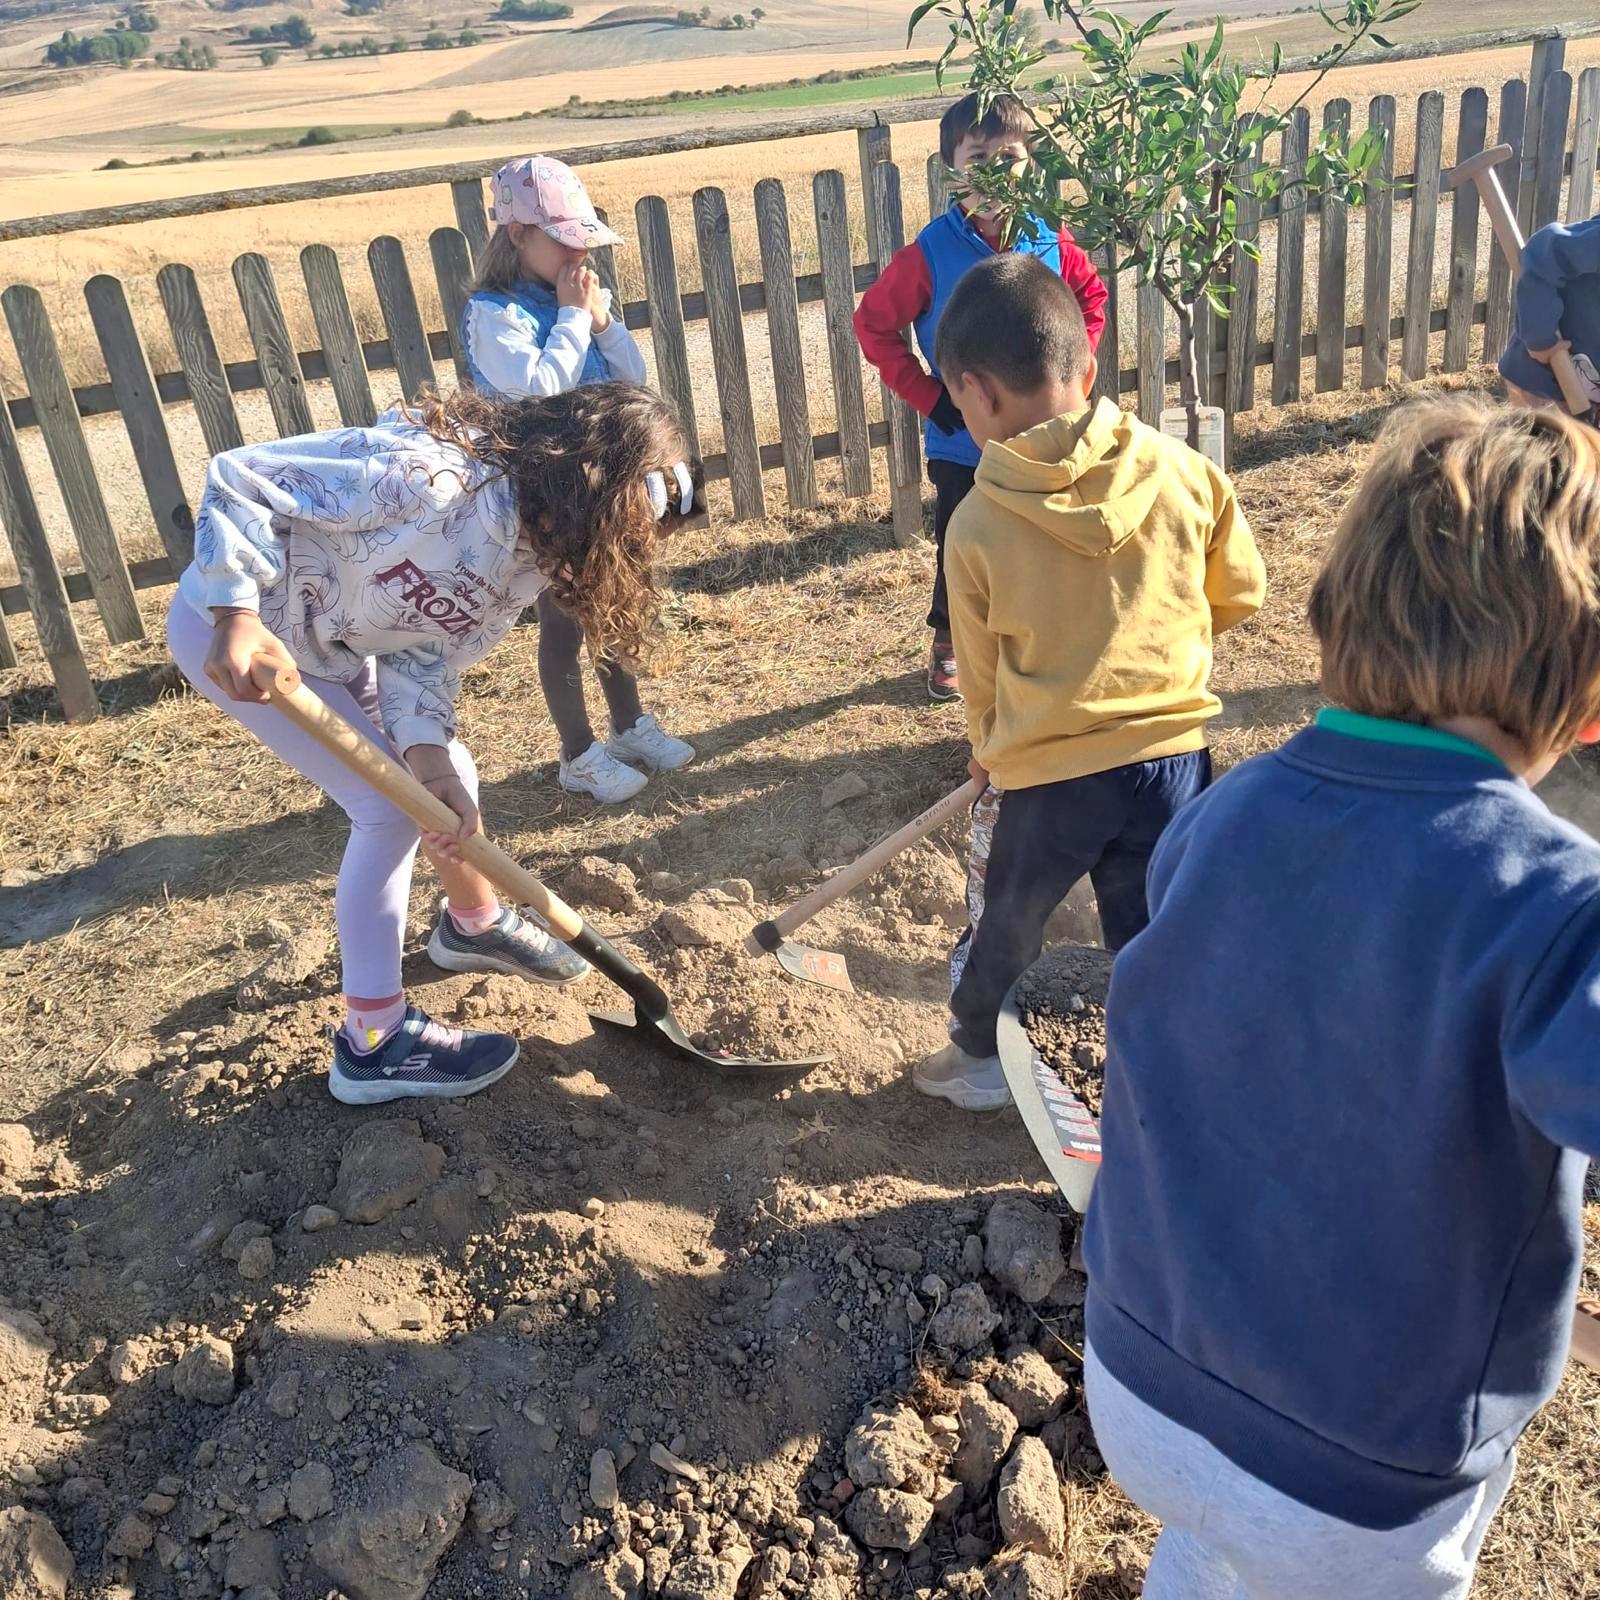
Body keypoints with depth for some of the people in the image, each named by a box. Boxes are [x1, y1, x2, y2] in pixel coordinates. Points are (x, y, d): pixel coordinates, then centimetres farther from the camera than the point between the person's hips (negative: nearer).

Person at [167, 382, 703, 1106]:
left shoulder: (533, 558, -8)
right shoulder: (430, 471, -34)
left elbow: (427, 651, -8)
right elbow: (238, 478, -29)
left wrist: (428, 752, -24)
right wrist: (239, 617, -36)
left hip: (334, 646, 8)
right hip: (232, 633, -8)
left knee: (449, 782, 13)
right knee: (390, 805, -11)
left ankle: (475, 924, 44)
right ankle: (372, 1045, 3)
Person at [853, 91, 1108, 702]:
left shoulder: (1051, 243, -6)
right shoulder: (931, 253, -14)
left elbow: (1092, 297, 13)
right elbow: (873, 323, -6)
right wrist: (927, 395, -10)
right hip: (961, 441, -2)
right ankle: (947, 646, 36)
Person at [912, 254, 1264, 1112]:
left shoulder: (978, 524, -12)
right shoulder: (1183, 471, -7)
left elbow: (981, 667, 1)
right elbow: (1240, 593, 6)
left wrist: (990, 750, 21)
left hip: (1050, 773, -1)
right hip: (1173, 753, 2)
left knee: (1007, 925, 23)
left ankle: (978, 1057, 44)